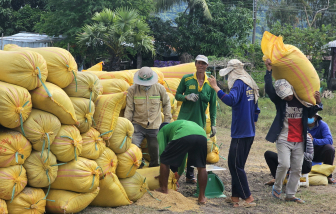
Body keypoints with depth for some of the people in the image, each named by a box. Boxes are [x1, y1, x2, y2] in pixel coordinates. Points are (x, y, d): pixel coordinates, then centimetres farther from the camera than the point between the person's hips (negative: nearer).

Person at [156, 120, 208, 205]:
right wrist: (178, 175, 62)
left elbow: (162, 151, 21)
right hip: (202, 136, 5)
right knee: (201, 167, 22)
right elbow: (184, 156, 52)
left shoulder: (162, 130, 32)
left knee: (164, 161, 15)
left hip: (183, 136, -5)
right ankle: (202, 197, 21)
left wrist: (161, 176, 33)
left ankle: (164, 189, 22)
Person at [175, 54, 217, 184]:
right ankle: (173, 172, 7)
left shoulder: (210, 83, 3)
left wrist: (213, 124, 5)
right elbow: (177, 95, 7)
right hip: (184, 118, -2)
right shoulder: (186, 79, 1)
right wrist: (187, 97, -15)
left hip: (199, 121, 2)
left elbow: (212, 105, 7)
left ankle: (190, 175, 18)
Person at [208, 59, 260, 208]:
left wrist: (216, 88, -29)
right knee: (235, 164, 14)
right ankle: (235, 197, 17)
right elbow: (256, 109, 21)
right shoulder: (251, 86, 14)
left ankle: (248, 198, -4)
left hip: (240, 133, -9)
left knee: (236, 165, -5)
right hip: (249, 132, 9)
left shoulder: (239, 84, -13)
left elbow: (231, 100, -31)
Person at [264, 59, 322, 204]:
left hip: (299, 141, 4)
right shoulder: (279, 101, -8)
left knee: (297, 169, 6)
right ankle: (277, 188, 8)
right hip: (284, 139, -4)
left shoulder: (302, 100, 1)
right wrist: (269, 71, -27)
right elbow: (269, 89, -23)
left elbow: (310, 114, 13)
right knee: (284, 164, -17)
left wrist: (317, 103, -5)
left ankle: (290, 195, 17)